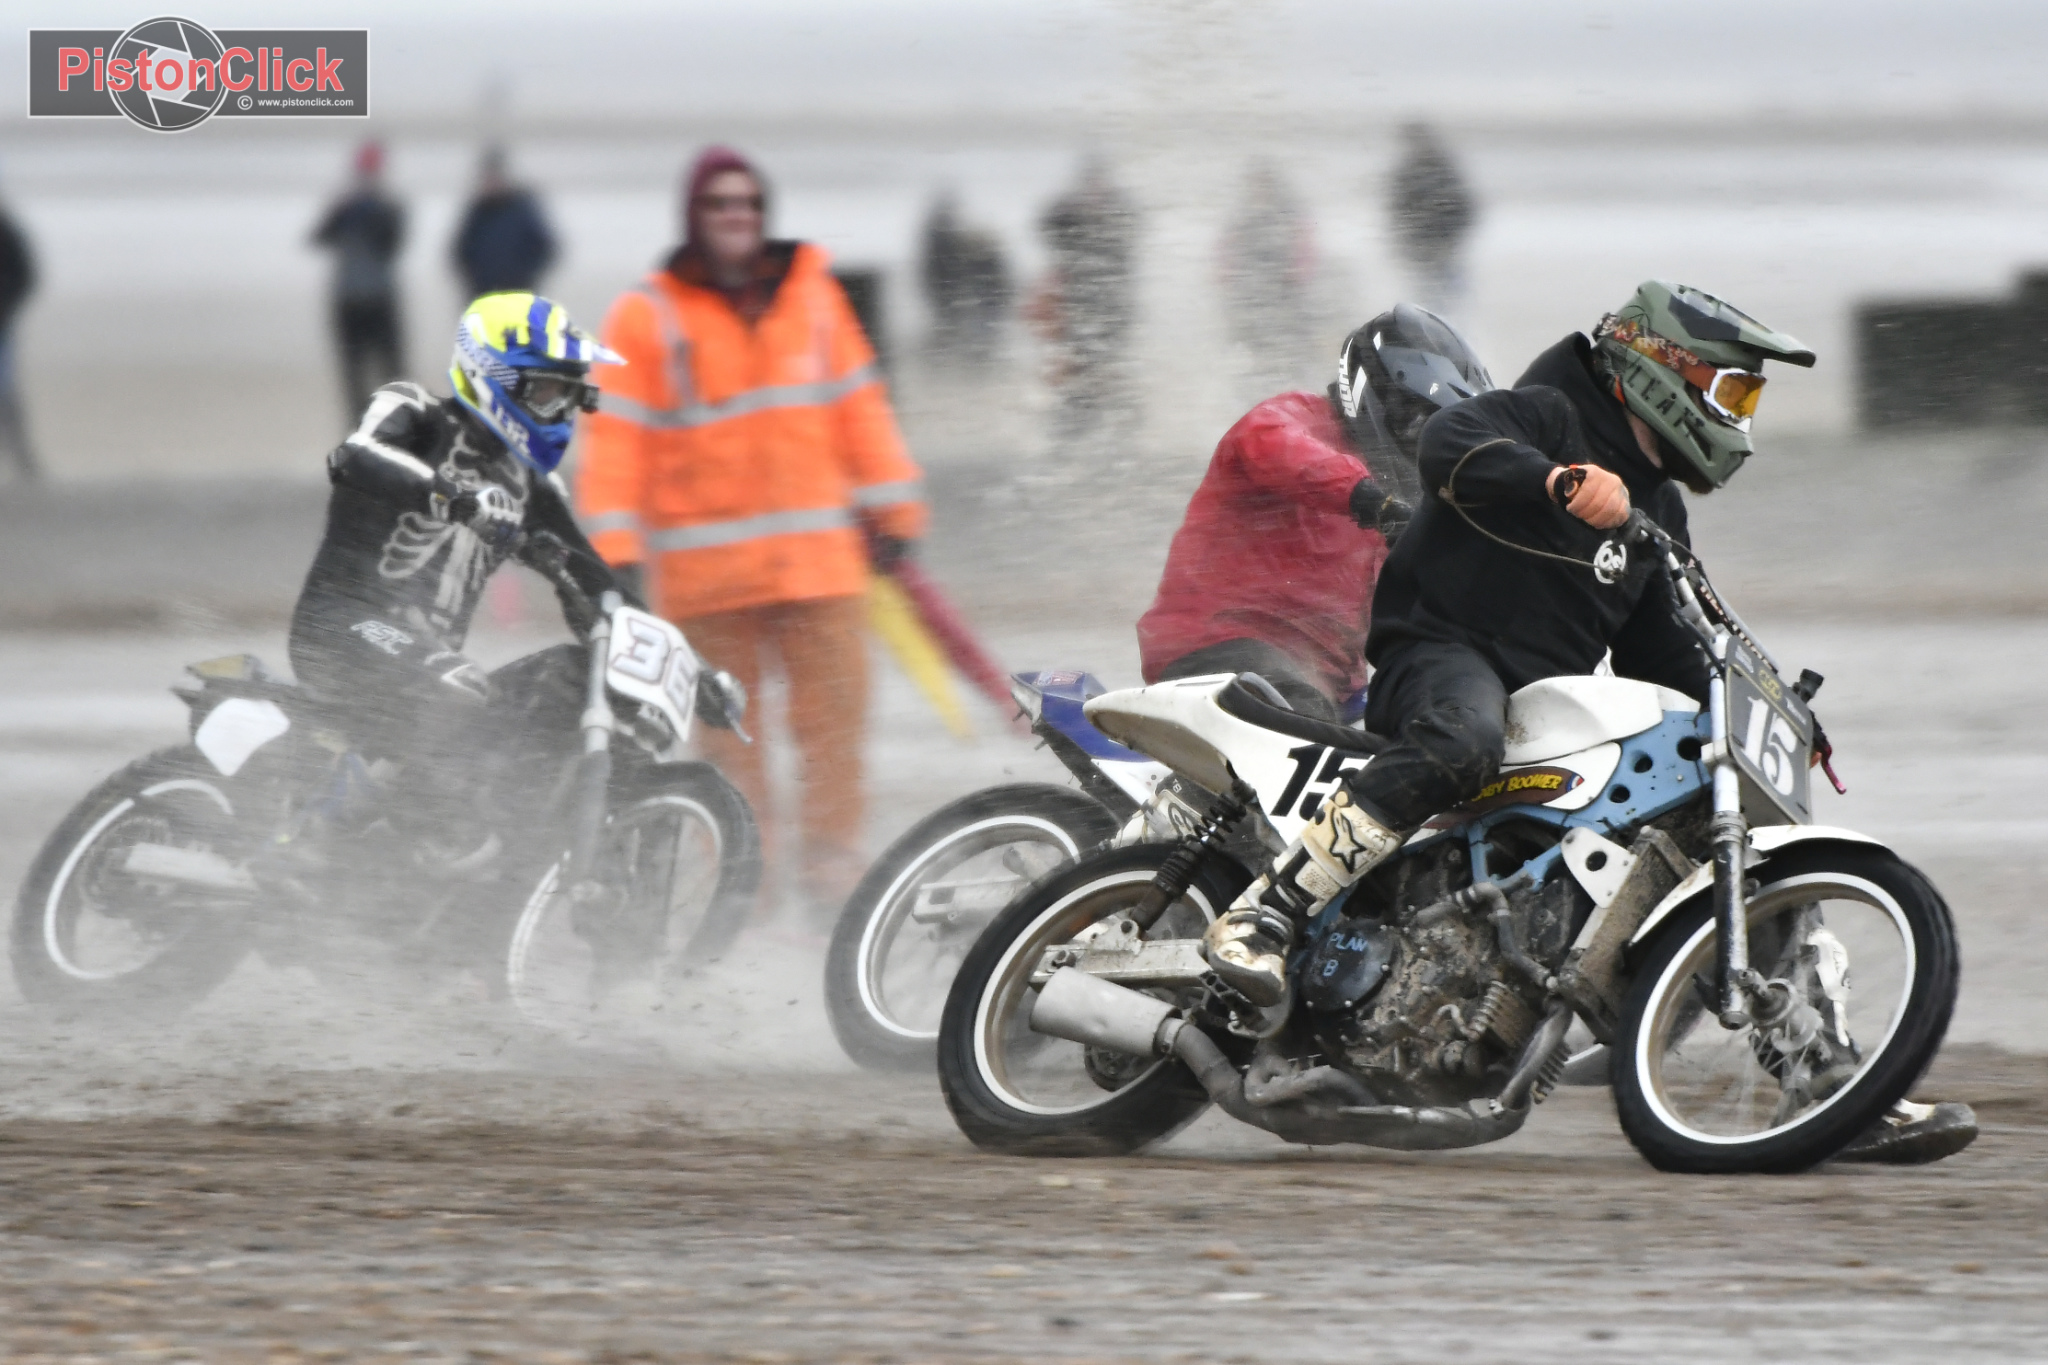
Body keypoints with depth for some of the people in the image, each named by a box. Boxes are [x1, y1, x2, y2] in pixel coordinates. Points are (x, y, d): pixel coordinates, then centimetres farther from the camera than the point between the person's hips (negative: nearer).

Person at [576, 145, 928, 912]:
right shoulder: (648, 317, 1)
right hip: (706, 574, -2)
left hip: (818, 560, 2)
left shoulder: (812, 296, 11)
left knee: (835, 712, -6)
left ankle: (831, 869, 0)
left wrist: (892, 509, 15)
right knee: (727, 732, 1)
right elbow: (615, 439, -2)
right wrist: (614, 552, -9)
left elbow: (858, 408, 16)